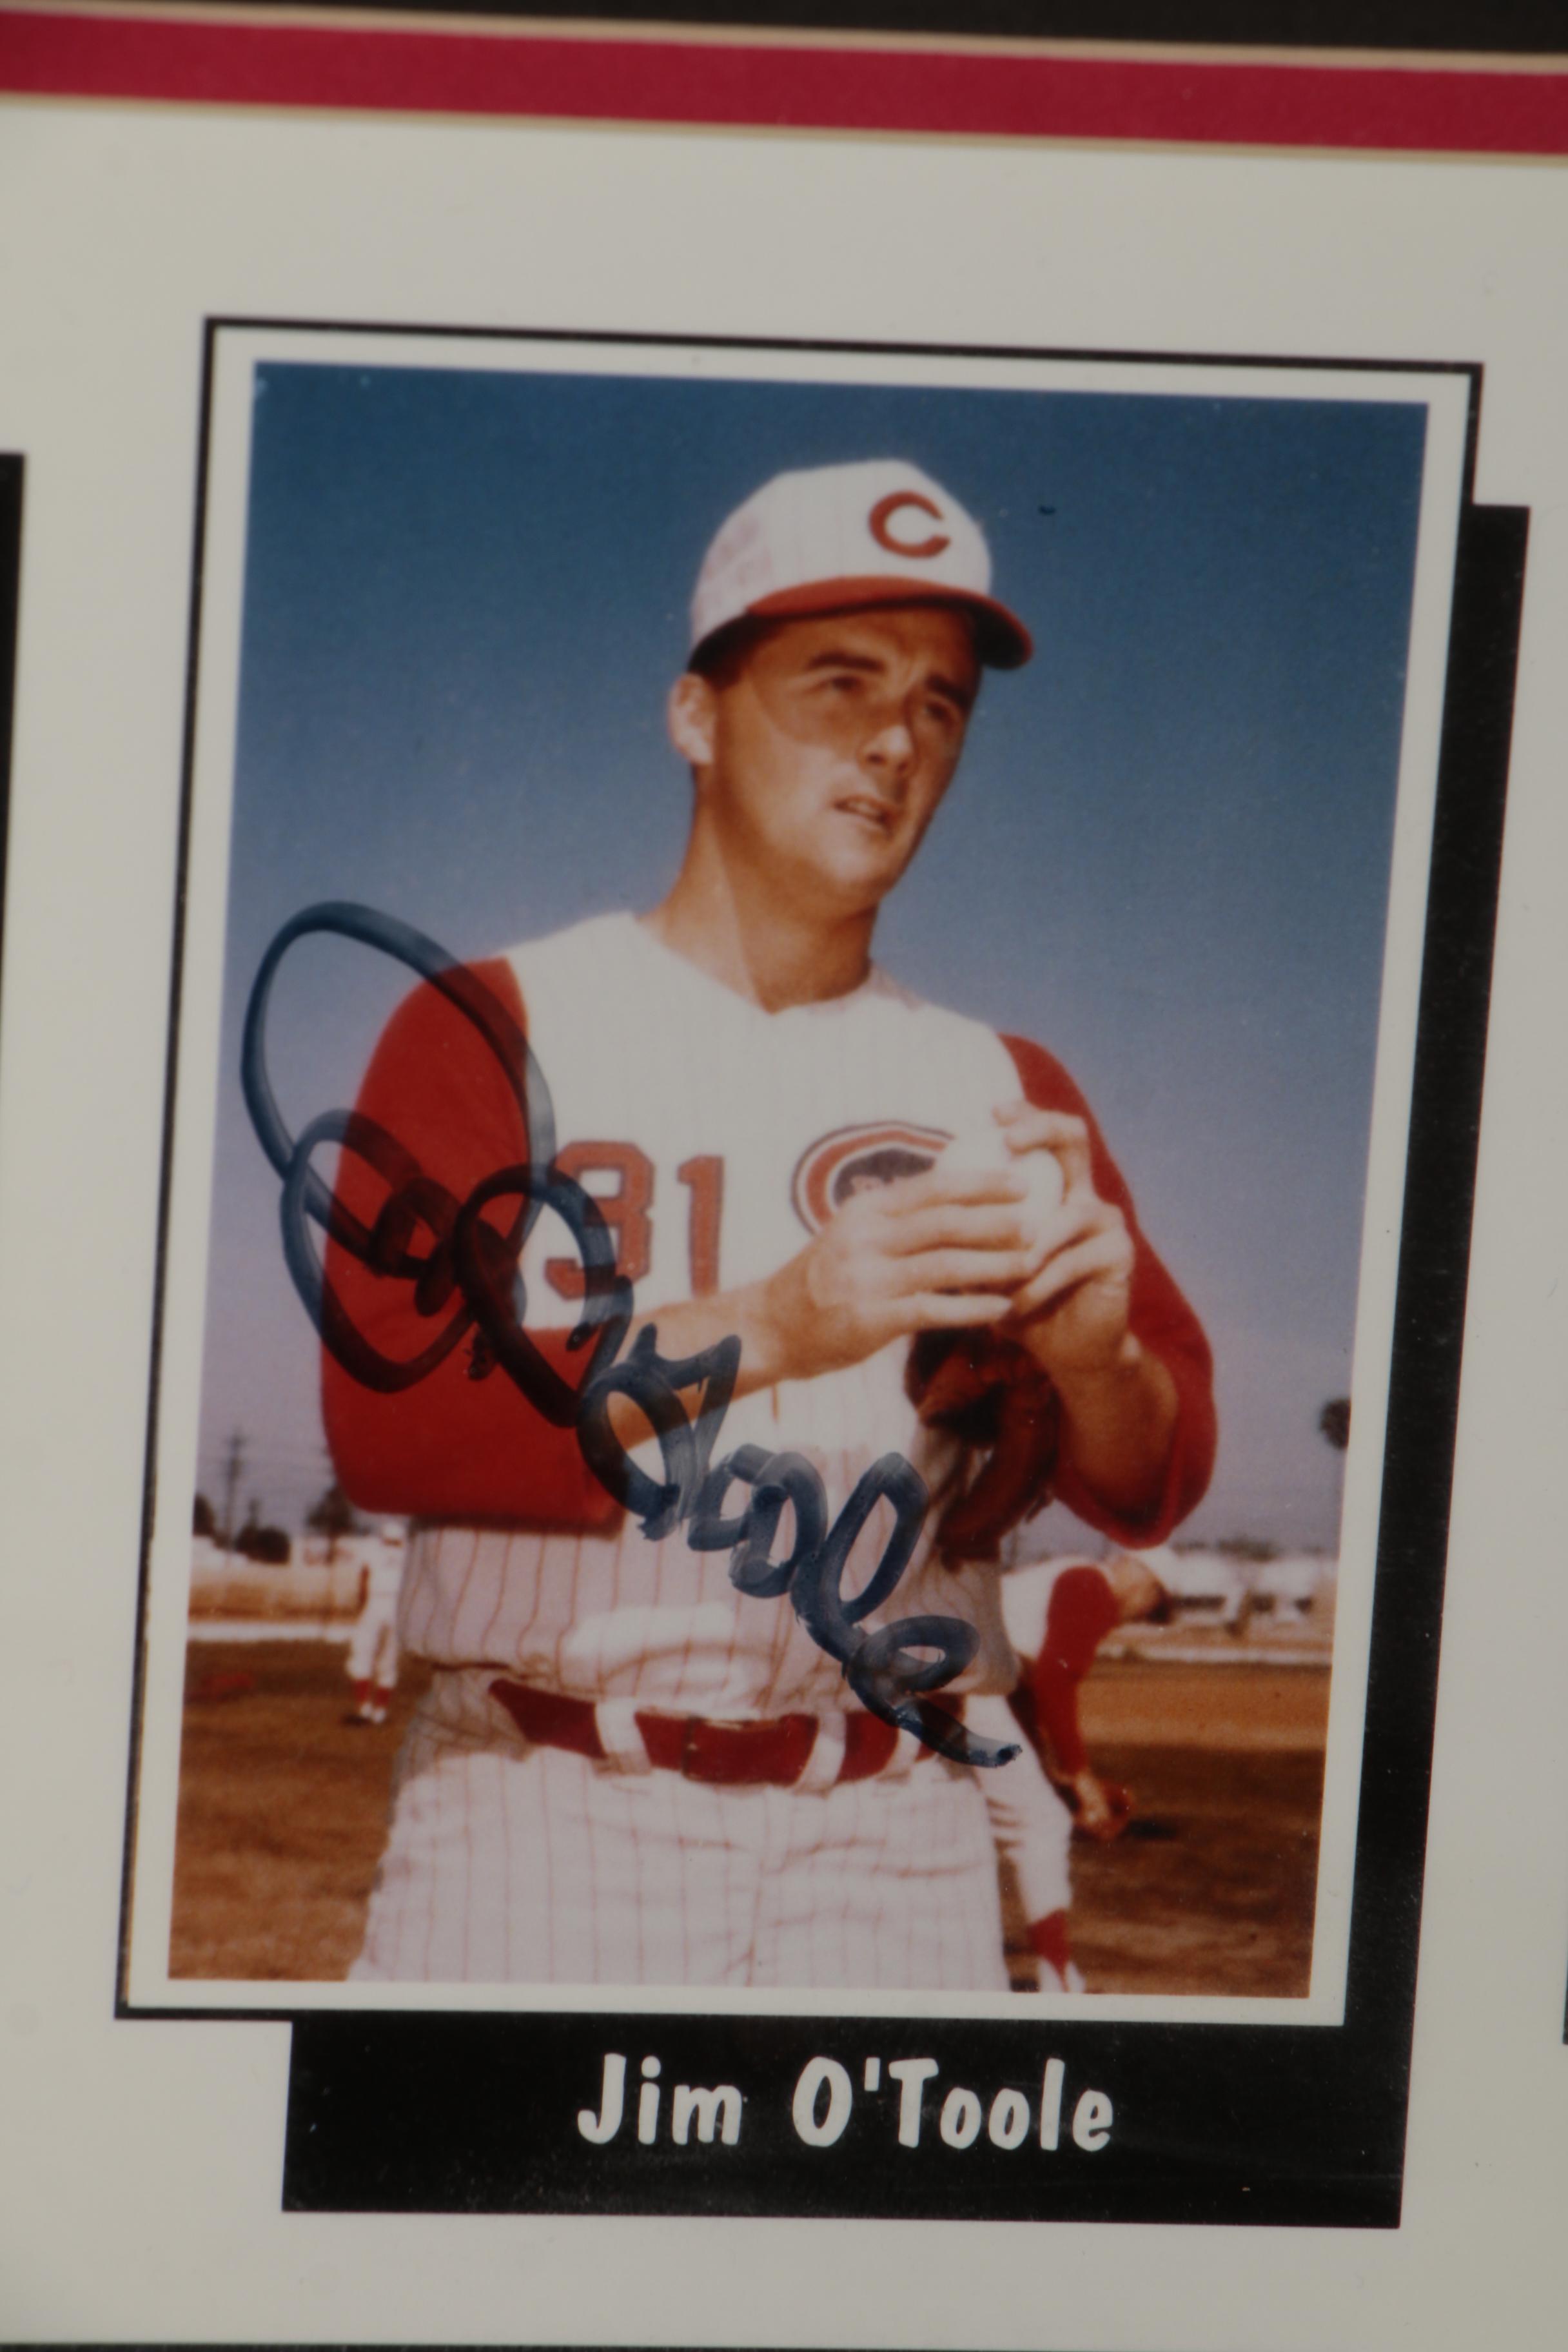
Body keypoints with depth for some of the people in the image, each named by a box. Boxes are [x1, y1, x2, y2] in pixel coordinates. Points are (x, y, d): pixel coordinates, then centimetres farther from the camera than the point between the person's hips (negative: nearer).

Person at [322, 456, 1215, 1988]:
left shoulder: (1004, 1092, 12)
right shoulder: (494, 1029, 1)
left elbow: (1154, 1487, 6)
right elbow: (382, 1417, -13)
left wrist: (1095, 1355, -18)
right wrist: (764, 1327, -25)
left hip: (891, 1854, 3)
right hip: (547, 1816, -3)